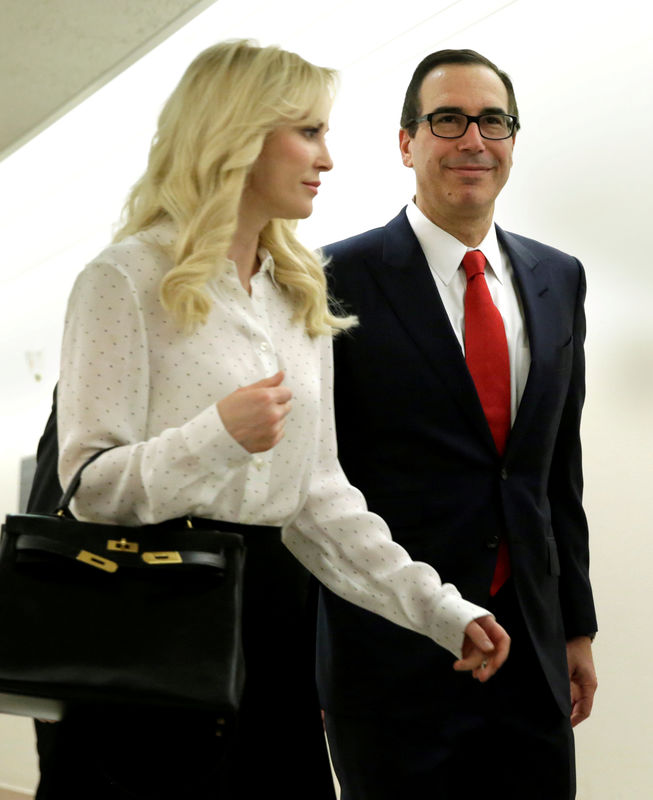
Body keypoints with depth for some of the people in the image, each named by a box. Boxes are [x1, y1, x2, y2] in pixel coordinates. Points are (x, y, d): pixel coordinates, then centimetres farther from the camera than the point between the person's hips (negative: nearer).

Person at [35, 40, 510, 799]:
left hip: (271, 614, 6)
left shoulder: (301, 298, 15)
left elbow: (319, 493, 13)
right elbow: (90, 487, -10)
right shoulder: (126, 281, -6)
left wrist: (440, 608, 3)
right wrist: (219, 437, -27)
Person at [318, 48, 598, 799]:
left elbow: (560, 466, 14)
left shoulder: (558, 279, 11)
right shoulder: (342, 279, -6)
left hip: (532, 651, 5)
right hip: (391, 646, -5)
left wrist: (577, 623, 14)